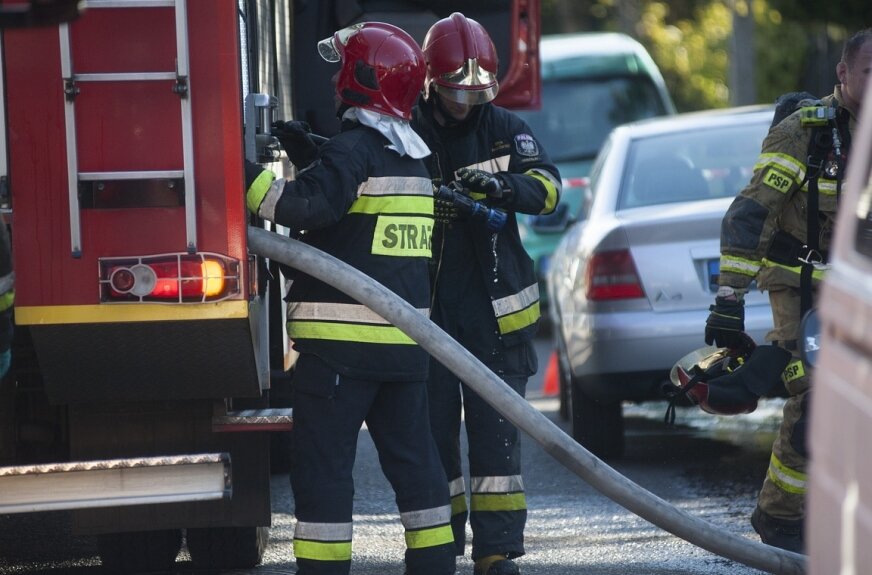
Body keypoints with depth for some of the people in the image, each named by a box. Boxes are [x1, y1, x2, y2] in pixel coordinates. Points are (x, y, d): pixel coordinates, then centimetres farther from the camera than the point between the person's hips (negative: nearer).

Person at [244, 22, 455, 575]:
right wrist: (310, 154, 20)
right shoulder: (410, 156, 16)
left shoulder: (354, 148, -11)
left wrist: (243, 173, -21)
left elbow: (309, 205, -25)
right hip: (405, 337, 8)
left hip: (343, 337, -8)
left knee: (322, 461, -4)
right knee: (412, 455, 14)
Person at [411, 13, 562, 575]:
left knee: (497, 431, 1)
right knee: (434, 431, 5)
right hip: (426, 310, -1)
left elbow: (548, 186, -9)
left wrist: (502, 185, -29)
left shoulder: (505, 129, 4)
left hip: (494, 311, 1)